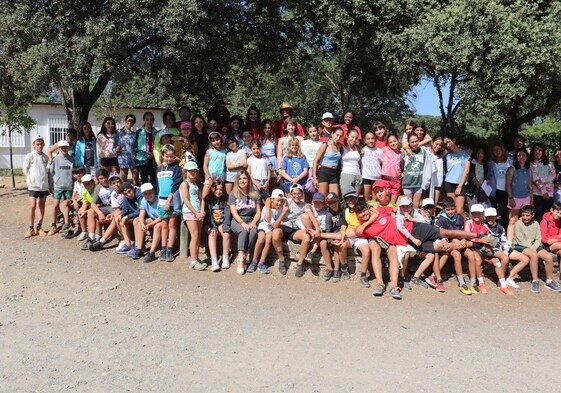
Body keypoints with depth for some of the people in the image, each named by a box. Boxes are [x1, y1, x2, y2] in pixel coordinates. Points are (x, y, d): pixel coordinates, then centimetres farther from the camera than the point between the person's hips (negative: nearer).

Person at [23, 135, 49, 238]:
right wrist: (30, 179, 5)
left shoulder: (46, 157, 6)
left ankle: (39, 227, 19)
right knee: (32, 206, -8)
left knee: (42, 206, 10)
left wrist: (44, 178, 9)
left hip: (44, 185, 4)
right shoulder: (30, 156, -6)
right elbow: (25, 169, 1)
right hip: (33, 185, -4)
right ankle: (31, 229, 3)